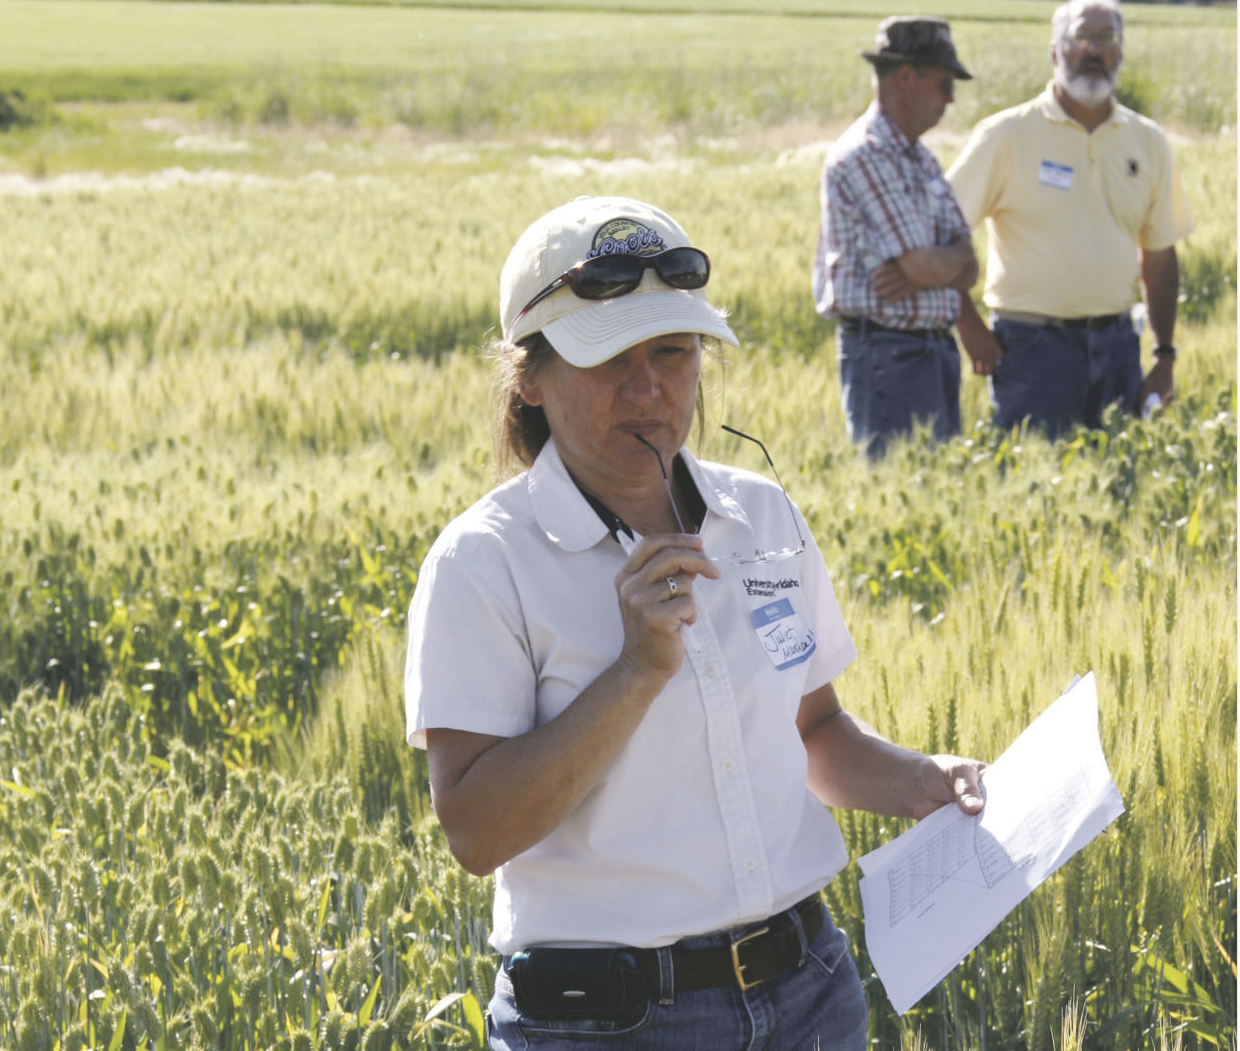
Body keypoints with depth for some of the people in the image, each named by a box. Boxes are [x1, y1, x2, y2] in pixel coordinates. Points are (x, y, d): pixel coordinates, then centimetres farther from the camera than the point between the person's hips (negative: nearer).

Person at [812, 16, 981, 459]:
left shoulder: (920, 158, 17)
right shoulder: (864, 156, -13)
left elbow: (967, 272, 11)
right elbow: (924, 266, -19)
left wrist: (922, 271, -10)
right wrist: (956, 255, 3)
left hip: (935, 349, 9)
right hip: (886, 351, -9)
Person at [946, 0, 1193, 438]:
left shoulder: (1148, 142, 9)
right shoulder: (1007, 135, -4)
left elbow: (1159, 254, 15)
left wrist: (1165, 355, 10)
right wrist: (970, 327, -9)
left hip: (1117, 343, 4)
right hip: (1034, 347, -4)